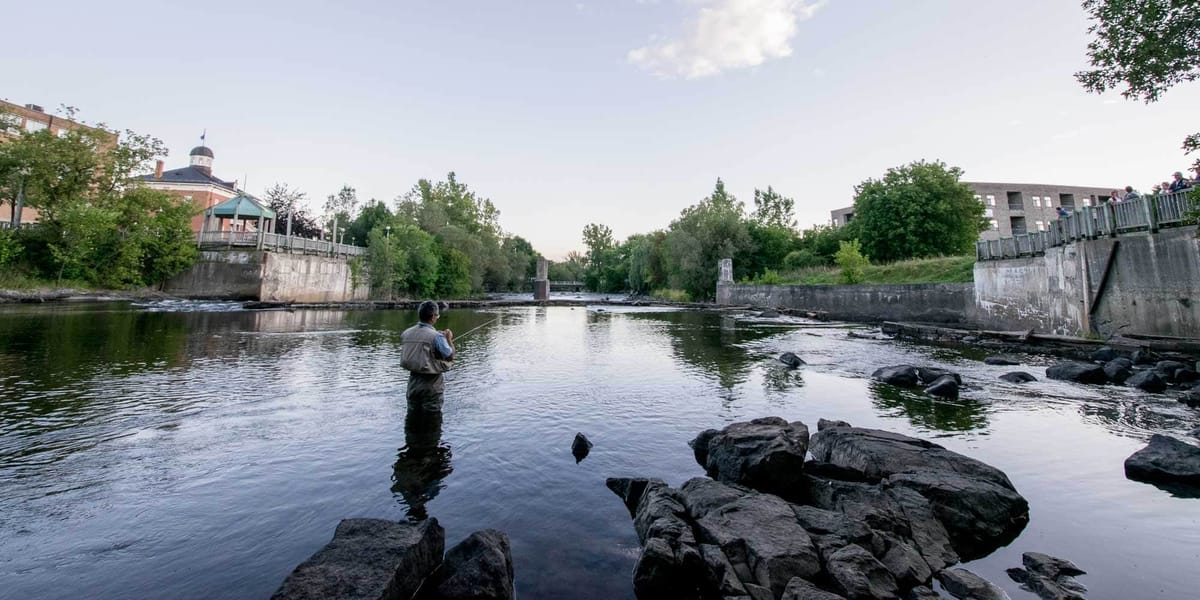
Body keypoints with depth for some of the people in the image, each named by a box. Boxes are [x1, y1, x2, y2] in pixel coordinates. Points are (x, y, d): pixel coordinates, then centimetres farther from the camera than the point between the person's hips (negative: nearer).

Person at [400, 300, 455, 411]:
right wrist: (449, 338, 1)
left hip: (413, 381, 6)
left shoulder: (406, 333, 1)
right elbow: (450, 356, -14)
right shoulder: (436, 336, -18)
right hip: (431, 383, -5)